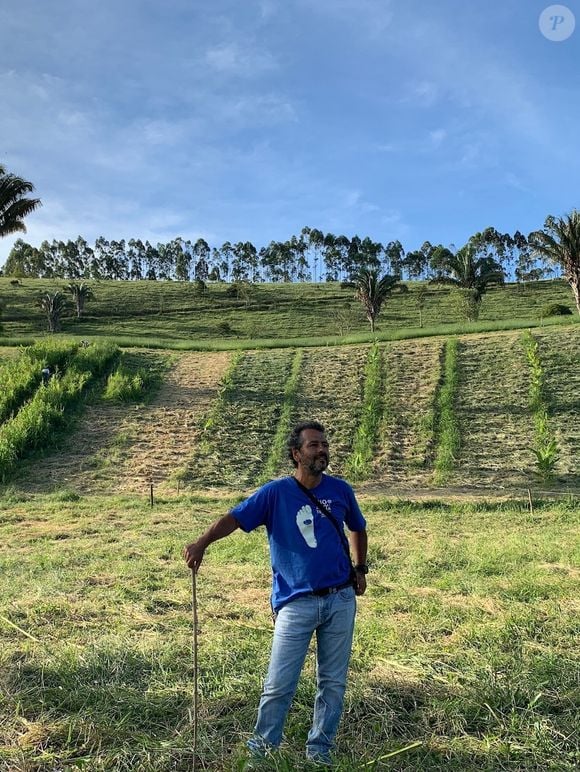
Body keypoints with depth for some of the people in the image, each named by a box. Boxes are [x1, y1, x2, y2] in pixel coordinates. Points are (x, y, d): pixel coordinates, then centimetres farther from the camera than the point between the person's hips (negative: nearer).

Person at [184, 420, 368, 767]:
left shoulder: (340, 490, 1)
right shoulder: (276, 492, -9)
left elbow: (358, 528, 19)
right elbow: (235, 517, -19)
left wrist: (360, 568, 13)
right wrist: (202, 542, -35)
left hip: (341, 600, 3)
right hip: (297, 602, -3)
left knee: (333, 682, 13)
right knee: (279, 685, 1)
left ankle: (320, 748, 32)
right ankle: (262, 747, 24)